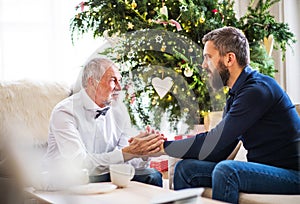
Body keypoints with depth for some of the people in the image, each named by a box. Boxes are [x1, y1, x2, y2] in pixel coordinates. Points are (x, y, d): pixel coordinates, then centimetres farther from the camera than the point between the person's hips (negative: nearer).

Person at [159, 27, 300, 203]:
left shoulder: (258, 90, -18)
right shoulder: (236, 95, 13)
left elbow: (215, 141, -21)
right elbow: (218, 152, 6)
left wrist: (163, 147, -12)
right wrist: (164, 144, -3)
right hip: (261, 169, 9)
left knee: (225, 170, -33)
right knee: (185, 168, -1)